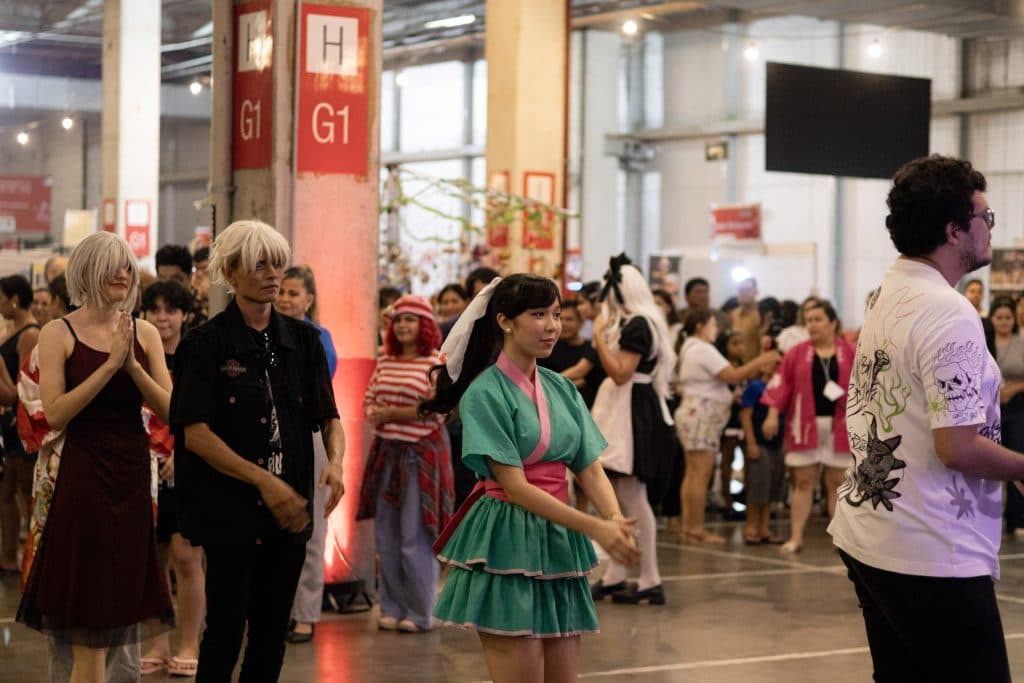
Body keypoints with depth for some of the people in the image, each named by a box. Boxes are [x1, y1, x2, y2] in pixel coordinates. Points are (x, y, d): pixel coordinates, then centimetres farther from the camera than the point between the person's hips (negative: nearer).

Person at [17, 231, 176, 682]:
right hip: (85, 475, -4)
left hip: (133, 476, 4)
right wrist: (109, 365, -18)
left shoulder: (145, 334, 6)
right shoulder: (59, 333, -4)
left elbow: (171, 411, -1)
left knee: (115, 606, 12)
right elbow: (55, 414, -15)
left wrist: (133, 365, -15)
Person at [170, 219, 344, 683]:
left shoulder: (303, 340, 8)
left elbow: (328, 417, 8)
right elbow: (195, 432, -12)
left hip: (289, 511, 5)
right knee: (226, 631, -3)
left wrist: (335, 462, -14)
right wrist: (263, 480, -20)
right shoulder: (206, 343, -6)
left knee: (272, 635, 9)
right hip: (229, 511, -4)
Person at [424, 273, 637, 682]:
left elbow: (590, 468, 5)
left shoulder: (561, 388, 9)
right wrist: (594, 528, -22)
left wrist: (615, 519, -16)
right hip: (507, 545, -7)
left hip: (559, 544, 7)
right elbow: (515, 486, -16)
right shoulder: (485, 394, -11)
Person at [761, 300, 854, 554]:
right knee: (803, 483, 4)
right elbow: (782, 383, -2)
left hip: (839, 428, 0)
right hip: (805, 426, 1)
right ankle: (796, 537, 7)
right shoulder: (797, 353, 3)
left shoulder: (849, 353, 3)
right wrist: (773, 414, -10)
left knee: (837, 483, 6)